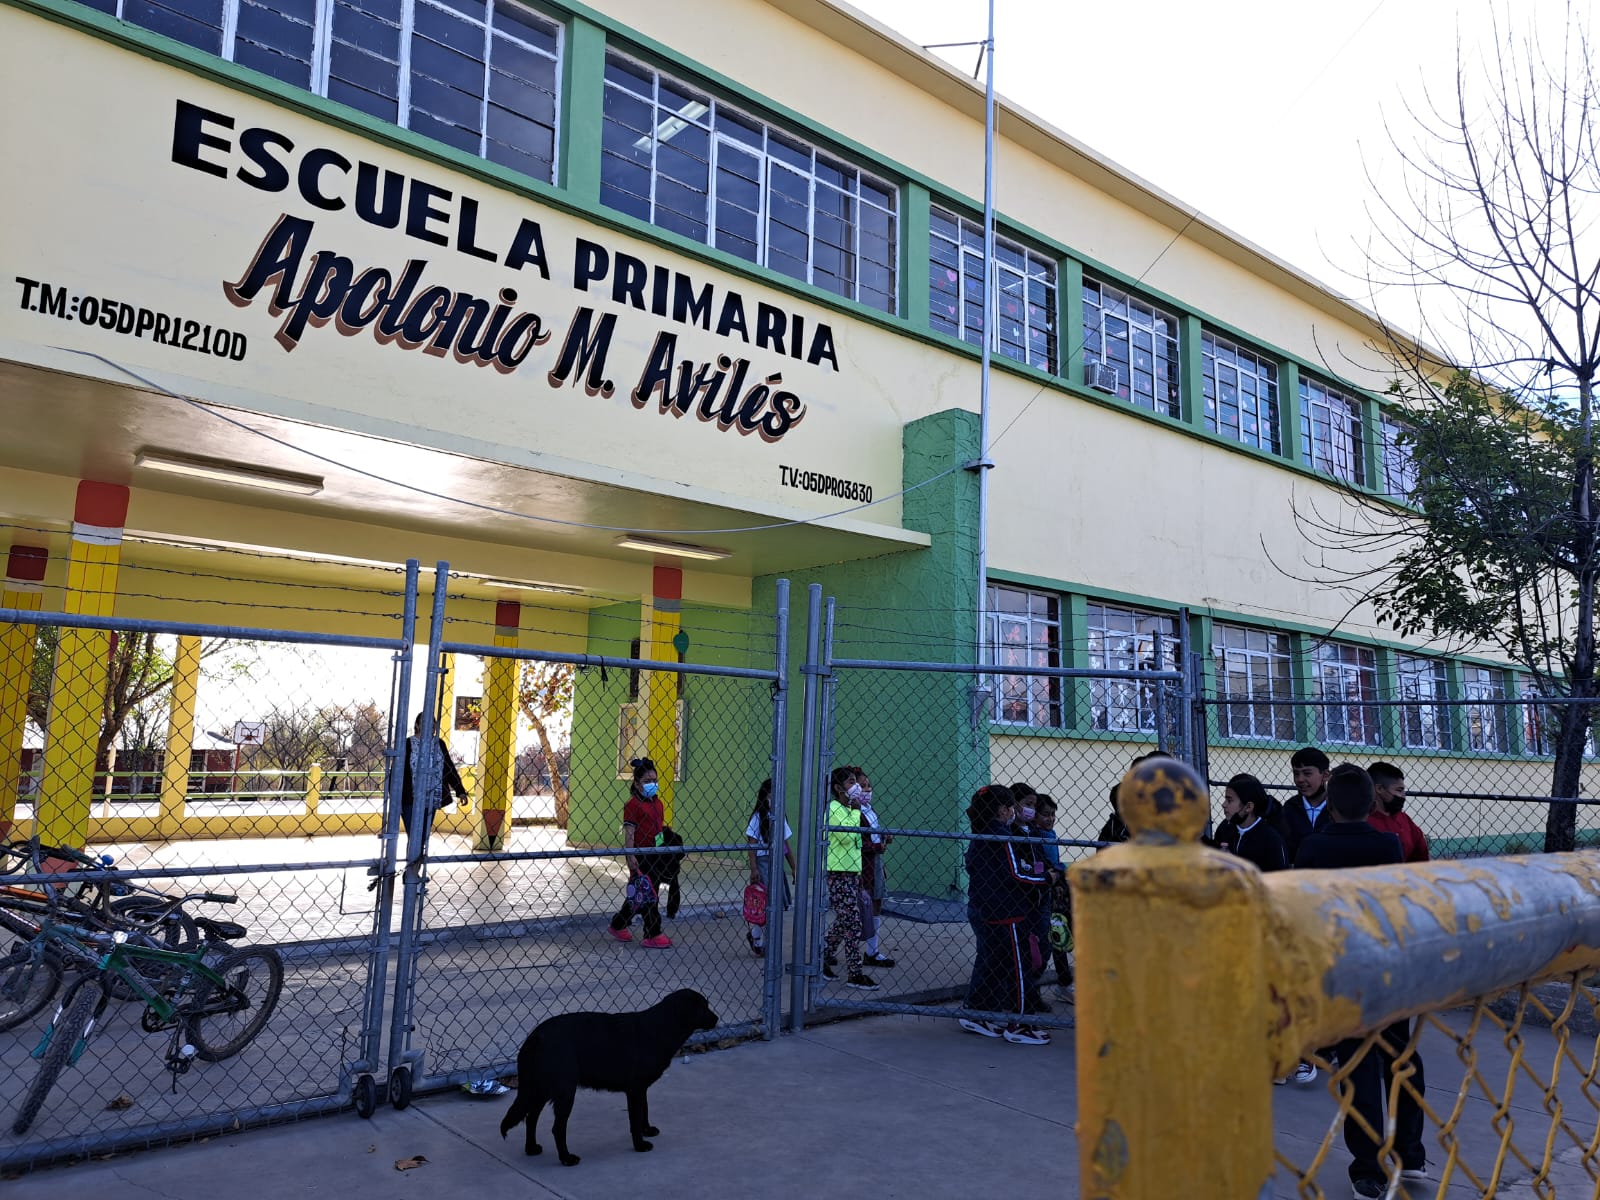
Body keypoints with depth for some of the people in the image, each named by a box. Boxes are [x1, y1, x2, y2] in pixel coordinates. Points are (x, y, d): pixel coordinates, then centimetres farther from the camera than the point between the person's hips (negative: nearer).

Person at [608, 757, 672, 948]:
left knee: (637, 895, 15)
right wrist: (630, 856, -21)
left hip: (655, 854, 8)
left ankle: (618, 925, 29)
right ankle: (652, 935, 3)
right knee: (646, 894, -3)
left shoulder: (657, 802, 13)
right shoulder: (633, 804, -11)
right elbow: (629, 833, -15)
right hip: (640, 855, -8)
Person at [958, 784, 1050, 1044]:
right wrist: (1043, 876, -7)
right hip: (1003, 915, -9)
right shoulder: (1001, 837, -18)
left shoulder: (979, 837, 10)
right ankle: (1016, 1025, 8)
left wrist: (1028, 869, 12)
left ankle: (976, 1016, 23)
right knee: (1016, 968, 1)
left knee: (988, 962, 17)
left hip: (980, 912, 9)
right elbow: (1015, 876, -22)